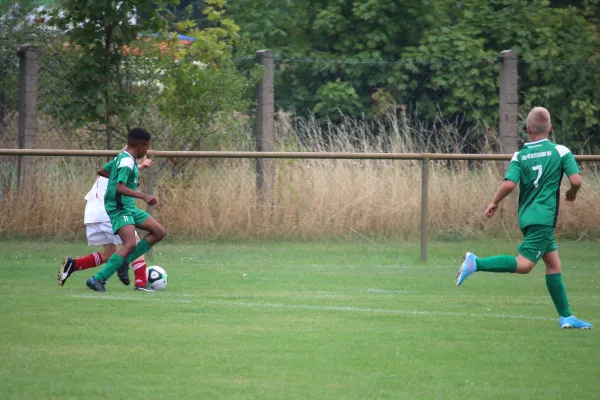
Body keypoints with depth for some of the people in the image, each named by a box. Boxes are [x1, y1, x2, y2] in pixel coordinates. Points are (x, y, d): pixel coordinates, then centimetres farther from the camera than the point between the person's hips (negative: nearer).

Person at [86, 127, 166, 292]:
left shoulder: (121, 157, 11)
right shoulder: (127, 162, -18)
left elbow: (102, 171, 24)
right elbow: (120, 188, -29)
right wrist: (144, 196, -33)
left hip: (129, 207, 10)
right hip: (119, 208, -10)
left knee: (159, 232, 8)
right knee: (130, 245, -24)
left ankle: (124, 262, 6)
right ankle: (98, 280, -22)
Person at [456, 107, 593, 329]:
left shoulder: (520, 156, 3)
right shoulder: (561, 152, -3)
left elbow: (509, 184, -10)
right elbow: (576, 180, -11)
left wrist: (494, 203, 4)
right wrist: (572, 193, 11)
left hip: (528, 216, 6)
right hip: (544, 217, -6)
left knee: (553, 262, 11)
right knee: (524, 264, -14)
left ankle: (565, 316, 12)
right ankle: (477, 263, -28)